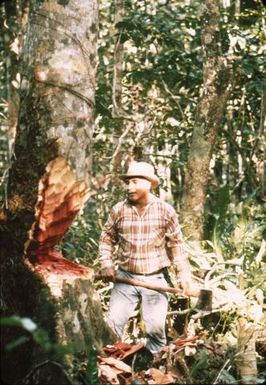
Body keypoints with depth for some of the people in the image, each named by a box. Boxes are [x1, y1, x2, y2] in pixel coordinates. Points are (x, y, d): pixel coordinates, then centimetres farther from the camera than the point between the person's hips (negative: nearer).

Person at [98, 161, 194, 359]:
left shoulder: (166, 211, -3)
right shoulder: (119, 210, -1)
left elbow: (176, 244, 3)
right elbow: (107, 238, 10)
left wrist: (184, 274, -2)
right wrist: (106, 264, -4)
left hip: (155, 279, -1)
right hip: (125, 277, 1)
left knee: (156, 327, 2)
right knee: (114, 322, -2)